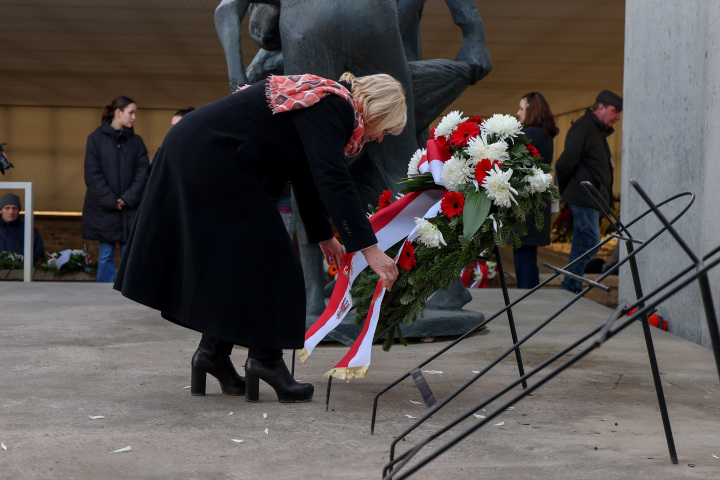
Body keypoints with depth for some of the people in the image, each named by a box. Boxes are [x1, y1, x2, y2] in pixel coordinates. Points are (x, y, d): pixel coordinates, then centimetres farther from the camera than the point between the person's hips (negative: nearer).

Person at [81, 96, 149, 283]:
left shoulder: (136, 141, 8)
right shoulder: (96, 138, -1)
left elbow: (142, 173, 1)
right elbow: (93, 174, -6)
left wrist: (128, 198, -11)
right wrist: (111, 201, -12)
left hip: (130, 208, 2)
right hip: (103, 208, -2)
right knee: (105, 255, 5)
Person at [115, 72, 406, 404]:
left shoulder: (326, 99, 17)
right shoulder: (331, 105, -14)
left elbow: (308, 177, 27)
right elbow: (333, 181, -24)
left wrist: (323, 235, 33)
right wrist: (370, 249, -25)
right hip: (213, 160, -11)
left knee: (230, 258, 15)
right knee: (259, 258, -4)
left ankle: (212, 352, 21)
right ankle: (265, 358, 3)